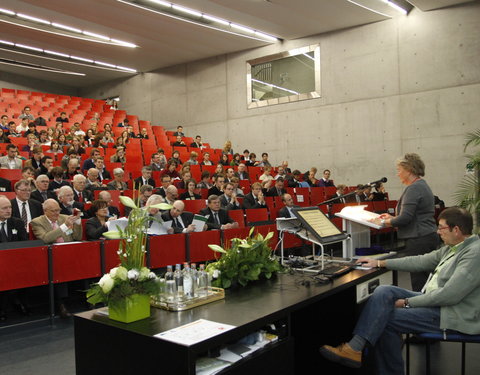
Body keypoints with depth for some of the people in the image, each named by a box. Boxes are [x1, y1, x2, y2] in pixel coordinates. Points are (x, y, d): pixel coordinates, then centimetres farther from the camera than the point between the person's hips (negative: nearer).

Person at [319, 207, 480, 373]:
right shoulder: (451, 247, 10)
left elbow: (449, 295, -24)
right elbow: (420, 261, 16)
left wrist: (408, 302, -17)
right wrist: (380, 263, 13)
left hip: (452, 314, -8)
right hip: (433, 301, 8)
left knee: (385, 319, -17)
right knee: (384, 291, -12)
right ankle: (355, 346, -16)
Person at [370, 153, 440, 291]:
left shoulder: (413, 188, -15)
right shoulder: (422, 184, 17)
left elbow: (405, 218, -20)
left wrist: (383, 222, -6)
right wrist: (392, 218, 19)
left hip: (419, 241, -10)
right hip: (428, 237, 10)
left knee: (418, 281, -5)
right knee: (424, 281, 13)